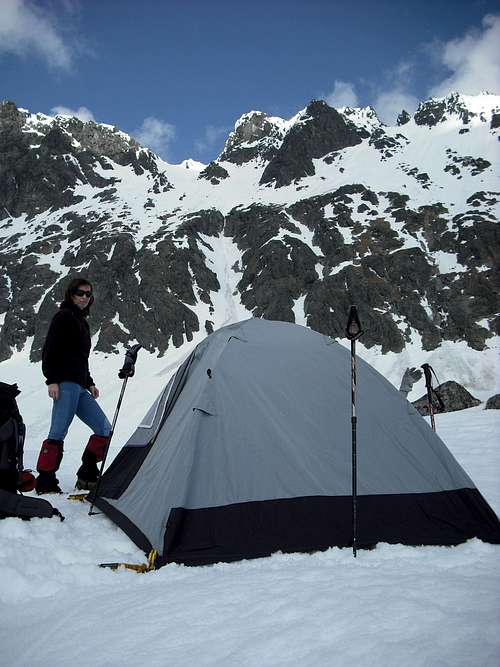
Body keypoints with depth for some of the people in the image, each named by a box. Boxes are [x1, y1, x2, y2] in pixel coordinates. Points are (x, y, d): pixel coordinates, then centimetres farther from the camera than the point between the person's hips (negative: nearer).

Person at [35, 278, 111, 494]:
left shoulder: (82, 321, 24)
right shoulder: (63, 316, -1)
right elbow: (49, 350, -9)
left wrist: (90, 384, 22)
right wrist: (51, 380, -17)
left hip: (79, 386, 9)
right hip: (65, 383, -9)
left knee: (104, 428, 5)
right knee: (58, 432, -10)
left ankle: (87, 477, 11)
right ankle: (45, 482, -2)